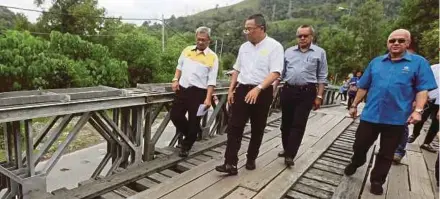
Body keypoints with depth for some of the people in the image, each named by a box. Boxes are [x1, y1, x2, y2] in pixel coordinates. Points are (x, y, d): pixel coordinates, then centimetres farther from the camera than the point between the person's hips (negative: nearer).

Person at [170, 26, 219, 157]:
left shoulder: (212, 57, -6)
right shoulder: (187, 50, 8)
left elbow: (211, 81, -9)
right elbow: (179, 66, 21)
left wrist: (208, 98, -15)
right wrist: (176, 80, 6)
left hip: (198, 92, -4)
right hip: (182, 89, 5)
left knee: (194, 121, 3)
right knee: (175, 115, 6)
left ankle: (186, 146, 23)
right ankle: (191, 135, 30)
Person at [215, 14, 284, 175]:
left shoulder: (274, 46, -7)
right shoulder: (244, 47, 11)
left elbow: (275, 73, -16)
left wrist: (258, 89, -28)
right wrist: (231, 90, 12)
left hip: (262, 93, -4)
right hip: (242, 90, 5)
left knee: (257, 129, 9)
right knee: (234, 126, -4)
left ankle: (251, 159, 27)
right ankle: (231, 163, -1)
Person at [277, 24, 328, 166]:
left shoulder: (319, 53, 3)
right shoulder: (288, 52, 10)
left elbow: (322, 77, 2)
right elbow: (281, 72, 14)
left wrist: (319, 96, -4)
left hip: (307, 93, -3)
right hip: (288, 91, 3)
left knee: (298, 125, -4)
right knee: (286, 123, 11)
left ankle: (290, 155, 1)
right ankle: (286, 149, 28)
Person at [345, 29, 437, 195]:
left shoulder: (419, 62, 1)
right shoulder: (376, 62, 8)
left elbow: (423, 89, -4)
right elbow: (363, 87, 12)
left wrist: (418, 110, -17)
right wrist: (354, 105, 12)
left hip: (396, 118, -2)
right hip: (370, 115, 2)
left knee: (386, 154, 11)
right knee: (359, 146, 12)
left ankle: (377, 181, 29)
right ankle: (356, 163, 43)